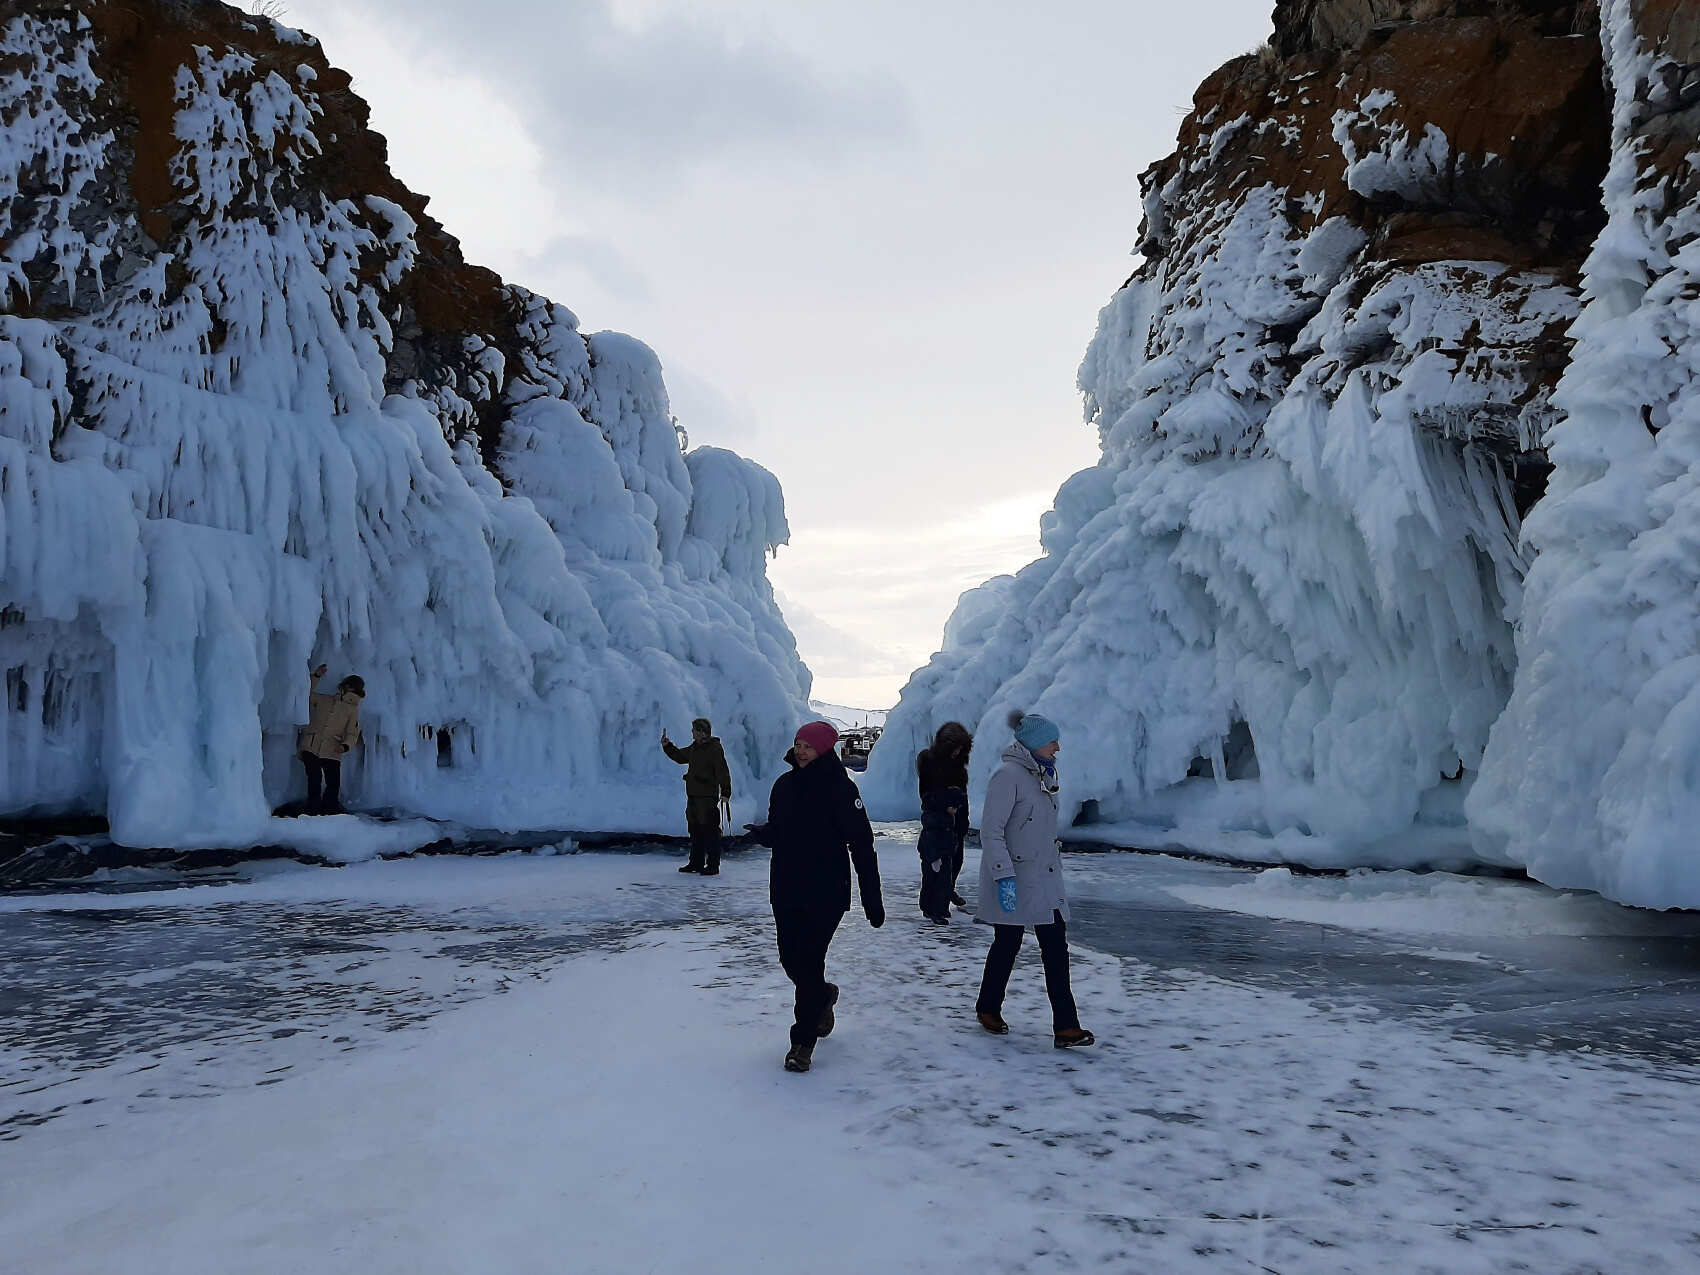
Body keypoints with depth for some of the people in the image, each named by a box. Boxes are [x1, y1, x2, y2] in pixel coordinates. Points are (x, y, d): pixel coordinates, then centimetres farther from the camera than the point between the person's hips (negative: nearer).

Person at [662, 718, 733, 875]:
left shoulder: (715, 748, -12)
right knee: (695, 830, 14)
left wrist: (725, 792, -21)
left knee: (710, 831, -6)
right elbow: (680, 757, 31)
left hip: (707, 797, -9)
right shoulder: (694, 748, 15)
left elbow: (723, 772, -16)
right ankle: (696, 863, 24)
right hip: (693, 795, 9)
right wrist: (667, 746, 18)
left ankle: (713, 865, -2)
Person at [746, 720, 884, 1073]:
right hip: (786, 891, 6)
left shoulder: (840, 788, -12)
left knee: (809, 962, -6)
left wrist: (872, 898, -12)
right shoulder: (785, 784, 6)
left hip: (826, 894, -6)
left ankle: (803, 1042, 9)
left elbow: (861, 844, -11)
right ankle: (823, 996, 43)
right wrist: (762, 833, -9)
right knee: (790, 960, 11)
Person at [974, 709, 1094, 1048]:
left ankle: (1065, 1026, 0)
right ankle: (988, 1010, 29)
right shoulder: (1007, 776, -16)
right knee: (1007, 945, 8)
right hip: (1013, 881, -8)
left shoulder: (1042, 775, 12)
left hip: (1045, 878, 8)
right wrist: (1004, 876, -24)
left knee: (1056, 948, 0)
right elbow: (991, 832, -20)